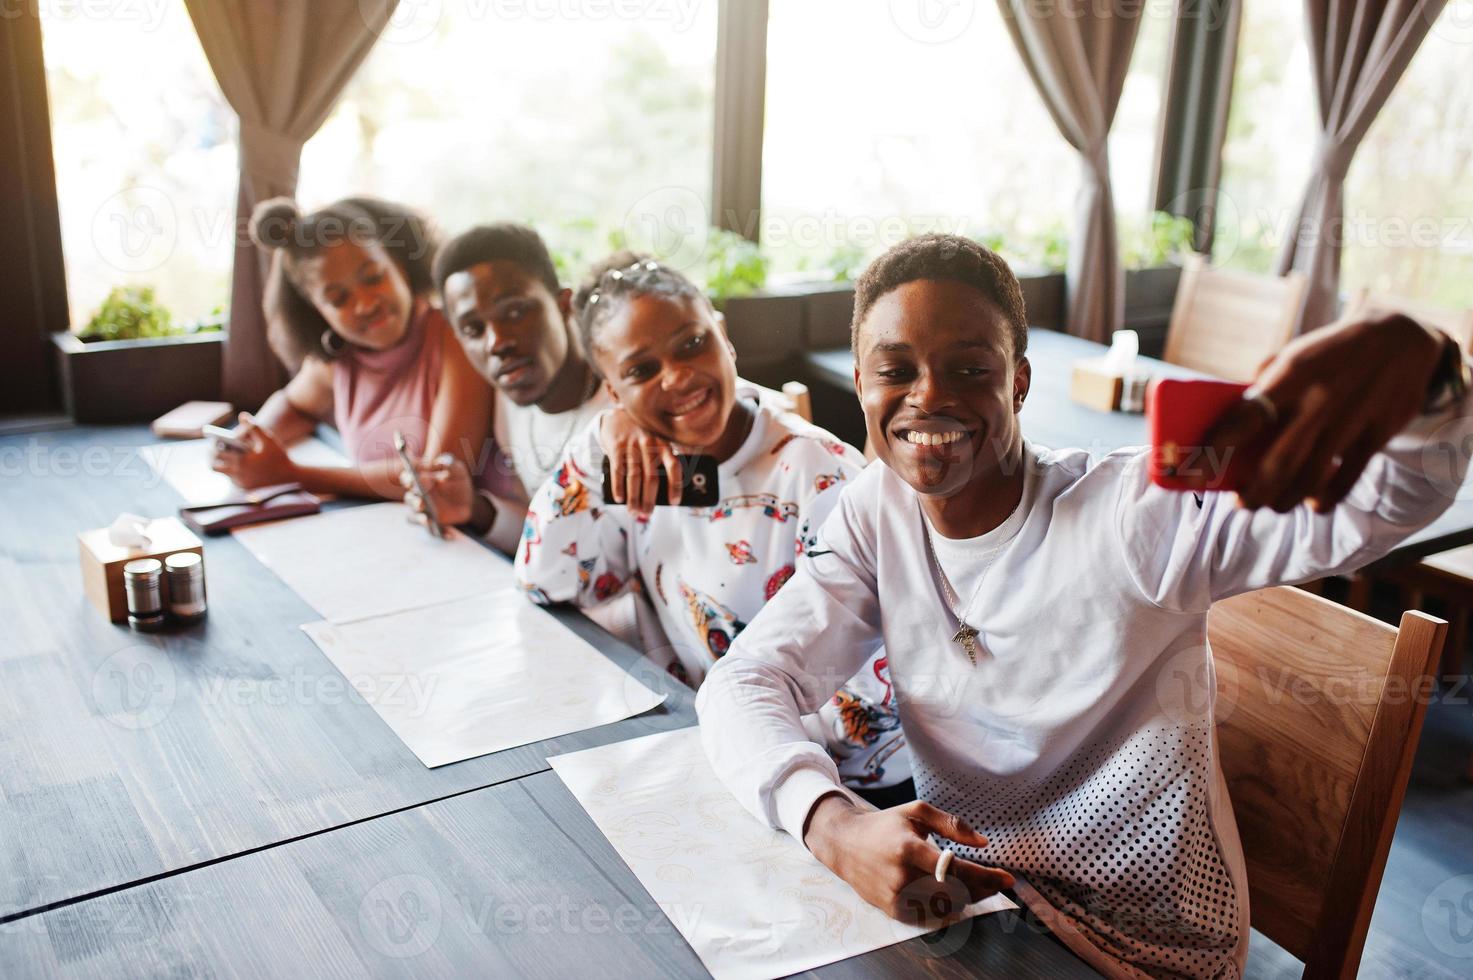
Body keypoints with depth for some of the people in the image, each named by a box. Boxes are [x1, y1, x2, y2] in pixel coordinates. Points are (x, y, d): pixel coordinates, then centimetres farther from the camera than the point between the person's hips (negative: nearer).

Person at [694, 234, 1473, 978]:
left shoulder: (1130, 515, -21)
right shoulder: (877, 512, -6)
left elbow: (1398, 494, -30)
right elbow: (745, 682, -10)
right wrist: (833, 828, -30)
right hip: (962, 894, 3)